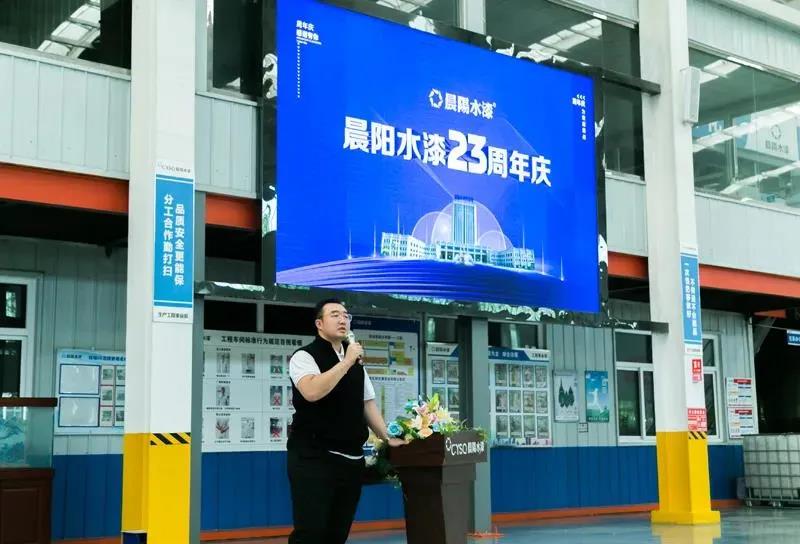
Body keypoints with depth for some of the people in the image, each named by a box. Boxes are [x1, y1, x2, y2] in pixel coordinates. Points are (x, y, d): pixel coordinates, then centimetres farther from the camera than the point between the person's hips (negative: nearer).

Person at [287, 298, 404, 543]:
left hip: (352, 458, 7)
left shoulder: (356, 361, 15)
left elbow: (367, 402, 20)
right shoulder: (305, 356, -6)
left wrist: (388, 438, 14)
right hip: (314, 458, -7)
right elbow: (312, 392, -25)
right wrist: (347, 362, -20)